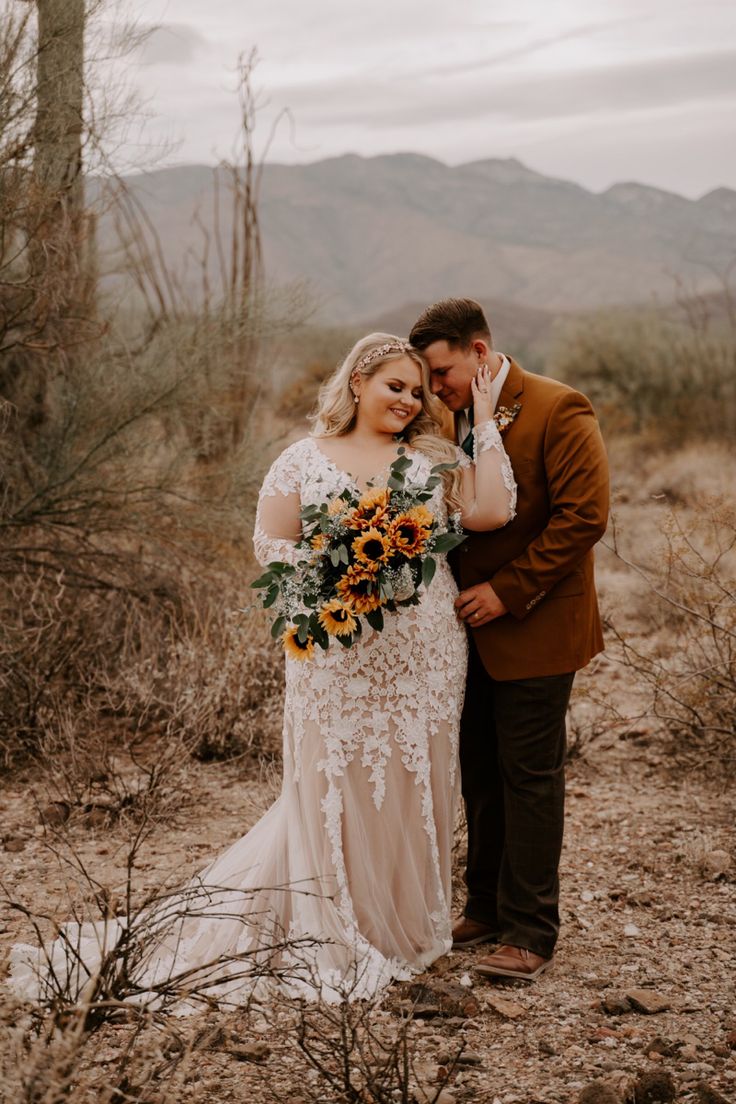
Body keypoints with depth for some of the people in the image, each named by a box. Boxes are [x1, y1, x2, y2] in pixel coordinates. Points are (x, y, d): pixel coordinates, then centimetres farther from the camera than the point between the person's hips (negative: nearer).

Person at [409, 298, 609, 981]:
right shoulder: (449, 418, 9)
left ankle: (531, 932, 9)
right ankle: (487, 909, 26)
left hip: (533, 629, -7)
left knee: (529, 775, 0)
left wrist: (508, 591, -17)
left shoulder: (557, 411, -13)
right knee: (480, 774, 13)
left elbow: (584, 515, -17)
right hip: (472, 630, 7)